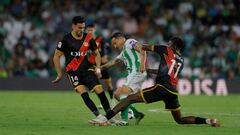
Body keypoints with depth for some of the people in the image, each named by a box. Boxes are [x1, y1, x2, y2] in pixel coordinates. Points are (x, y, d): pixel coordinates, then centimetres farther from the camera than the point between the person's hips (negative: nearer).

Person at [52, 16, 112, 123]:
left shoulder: (88, 38, 4)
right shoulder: (66, 40, -7)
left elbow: (97, 53, 17)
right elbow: (56, 57, -2)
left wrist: (98, 68, 5)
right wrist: (60, 74, -3)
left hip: (86, 68, 3)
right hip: (73, 71, -3)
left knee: (99, 90, -11)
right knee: (83, 93, -23)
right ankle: (99, 116, -24)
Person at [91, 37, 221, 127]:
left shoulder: (167, 50, 7)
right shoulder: (181, 61, 22)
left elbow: (149, 47, 20)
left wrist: (140, 47, 41)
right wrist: (148, 70, 42)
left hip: (161, 87, -6)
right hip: (173, 91, 6)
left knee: (130, 98, -7)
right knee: (180, 120, 21)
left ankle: (105, 119, -17)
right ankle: (208, 121, 5)